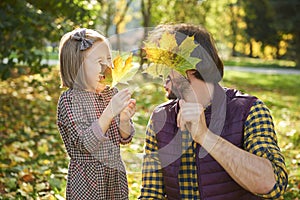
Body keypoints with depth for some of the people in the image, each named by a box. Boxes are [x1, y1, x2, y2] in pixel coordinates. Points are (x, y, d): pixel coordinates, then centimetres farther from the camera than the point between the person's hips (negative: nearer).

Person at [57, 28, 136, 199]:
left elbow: (124, 139, 3)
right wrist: (110, 112, -31)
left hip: (116, 174, 5)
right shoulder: (69, 99, -14)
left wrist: (124, 120, -17)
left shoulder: (112, 93, 1)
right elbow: (86, 143, -23)